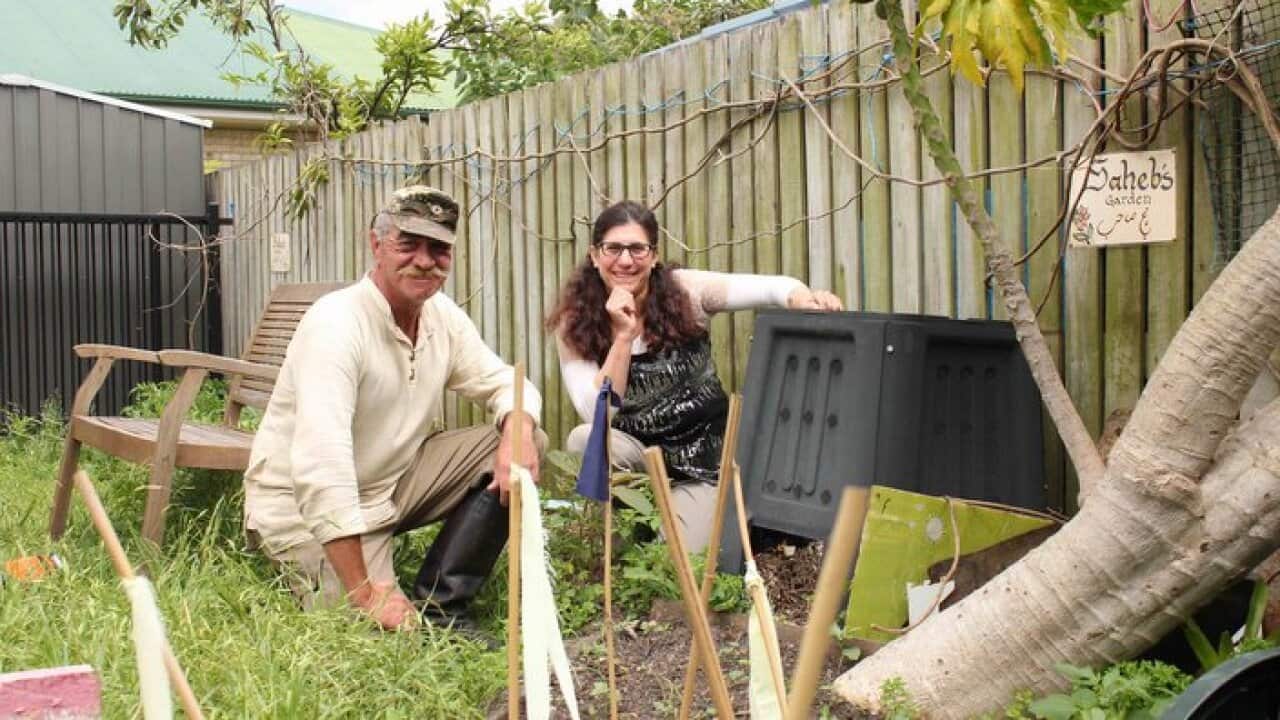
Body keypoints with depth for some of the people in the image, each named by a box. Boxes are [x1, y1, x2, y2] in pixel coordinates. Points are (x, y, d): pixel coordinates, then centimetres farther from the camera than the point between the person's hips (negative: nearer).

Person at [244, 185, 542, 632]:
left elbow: (505, 382, 6)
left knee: (520, 441, -5)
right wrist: (364, 595, -36)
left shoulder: (442, 315, -2)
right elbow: (321, 468, -34)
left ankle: (439, 607, -5)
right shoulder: (337, 323, -26)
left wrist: (519, 432, -21)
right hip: (304, 506, -7)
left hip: (392, 483, 8)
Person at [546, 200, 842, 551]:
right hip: (634, 456, 1)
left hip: (702, 461, -1)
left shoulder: (684, 291, -8)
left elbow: (773, 286, -18)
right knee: (583, 439, -31)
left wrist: (805, 299, -41)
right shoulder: (575, 325, -7)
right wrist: (624, 336, -25)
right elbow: (596, 413, -17)